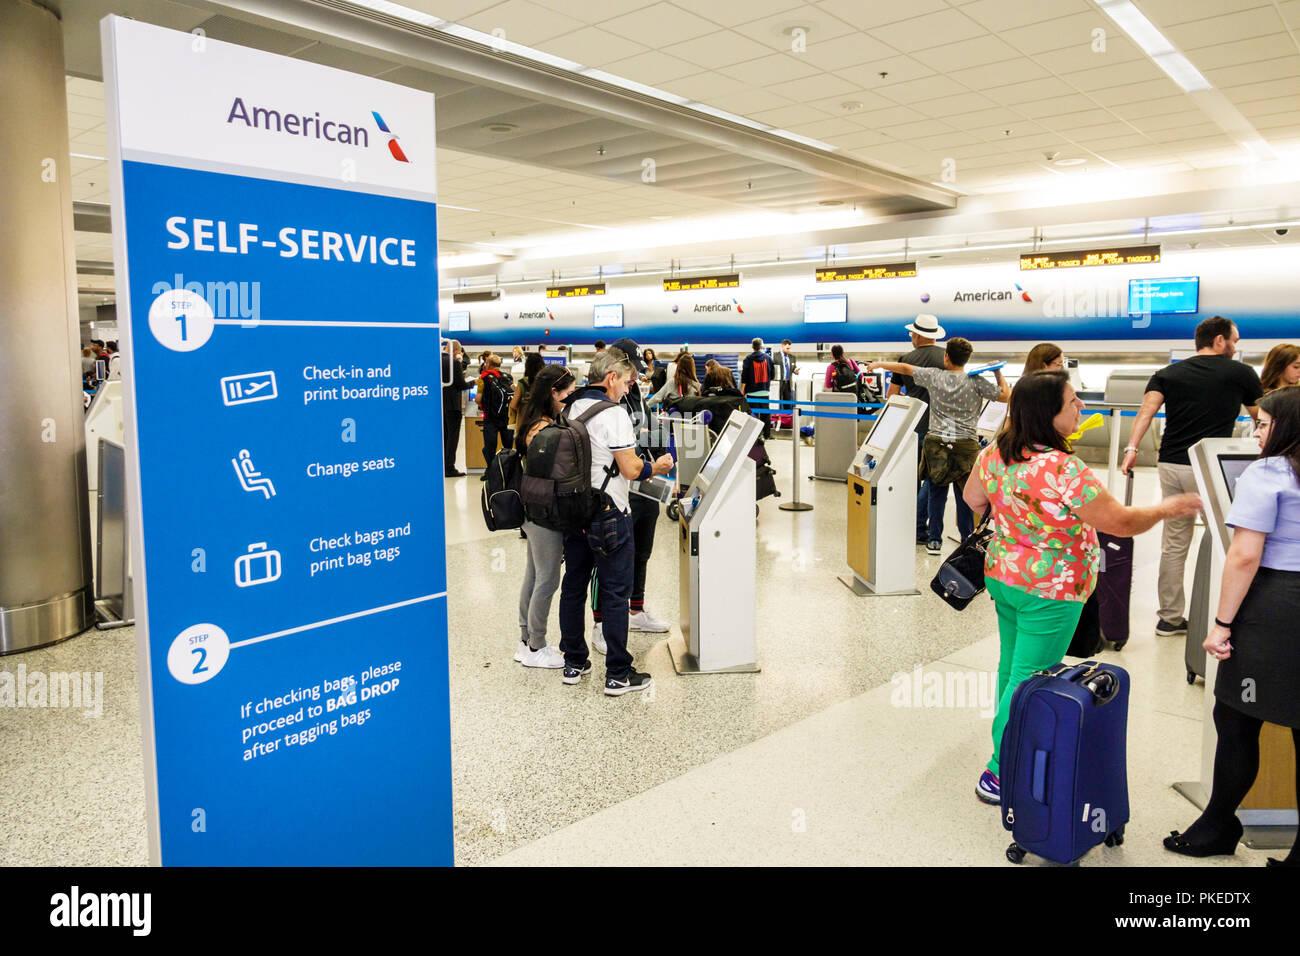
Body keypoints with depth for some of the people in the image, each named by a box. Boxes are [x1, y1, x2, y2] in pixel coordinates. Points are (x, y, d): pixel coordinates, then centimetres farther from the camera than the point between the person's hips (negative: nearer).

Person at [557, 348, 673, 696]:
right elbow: (630, 469, -17)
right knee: (614, 593, 0)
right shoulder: (613, 415, -15)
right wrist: (654, 467, 2)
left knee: (573, 587, 15)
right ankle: (618, 674, 6)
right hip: (608, 515, -8)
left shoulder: (572, 409, 8)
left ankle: (574, 663, 25)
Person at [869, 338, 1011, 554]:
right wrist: (998, 373, 14)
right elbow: (1005, 396, -1)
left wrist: (879, 364, 25)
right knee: (965, 496, 6)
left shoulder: (934, 376, 0)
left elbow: (905, 368, 11)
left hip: (936, 442, 1)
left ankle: (934, 541, 16)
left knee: (937, 493, 11)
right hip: (966, 445, -1)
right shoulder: (976, 381, -4)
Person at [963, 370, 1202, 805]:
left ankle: (1009, 747, 40)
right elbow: (1121, 522, -21)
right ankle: (1001, 775, 12)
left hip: (1002, 575, 8)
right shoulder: (1064, 471, -29)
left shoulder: (994, 452, -6)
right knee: (1030, 681, 3)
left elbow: (973, 498, 11)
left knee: (1012, 666, 23)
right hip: (1049, 591, -8)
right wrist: (1166, 508, -3)